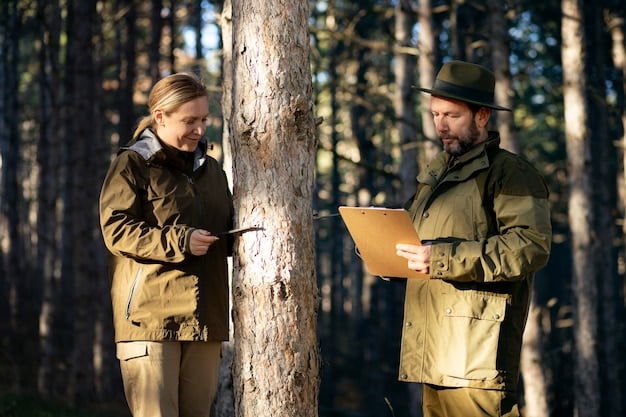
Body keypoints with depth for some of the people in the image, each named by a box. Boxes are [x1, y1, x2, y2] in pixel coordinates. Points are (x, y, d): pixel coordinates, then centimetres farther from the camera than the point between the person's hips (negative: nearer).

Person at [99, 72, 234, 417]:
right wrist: (178, 241, -18)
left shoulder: (210, 169, 21)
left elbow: (226, 230, 26)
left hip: (205, 317, 6)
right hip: (151, 316, -6)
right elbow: (116, 230, -10)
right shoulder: (132, 164, 1)